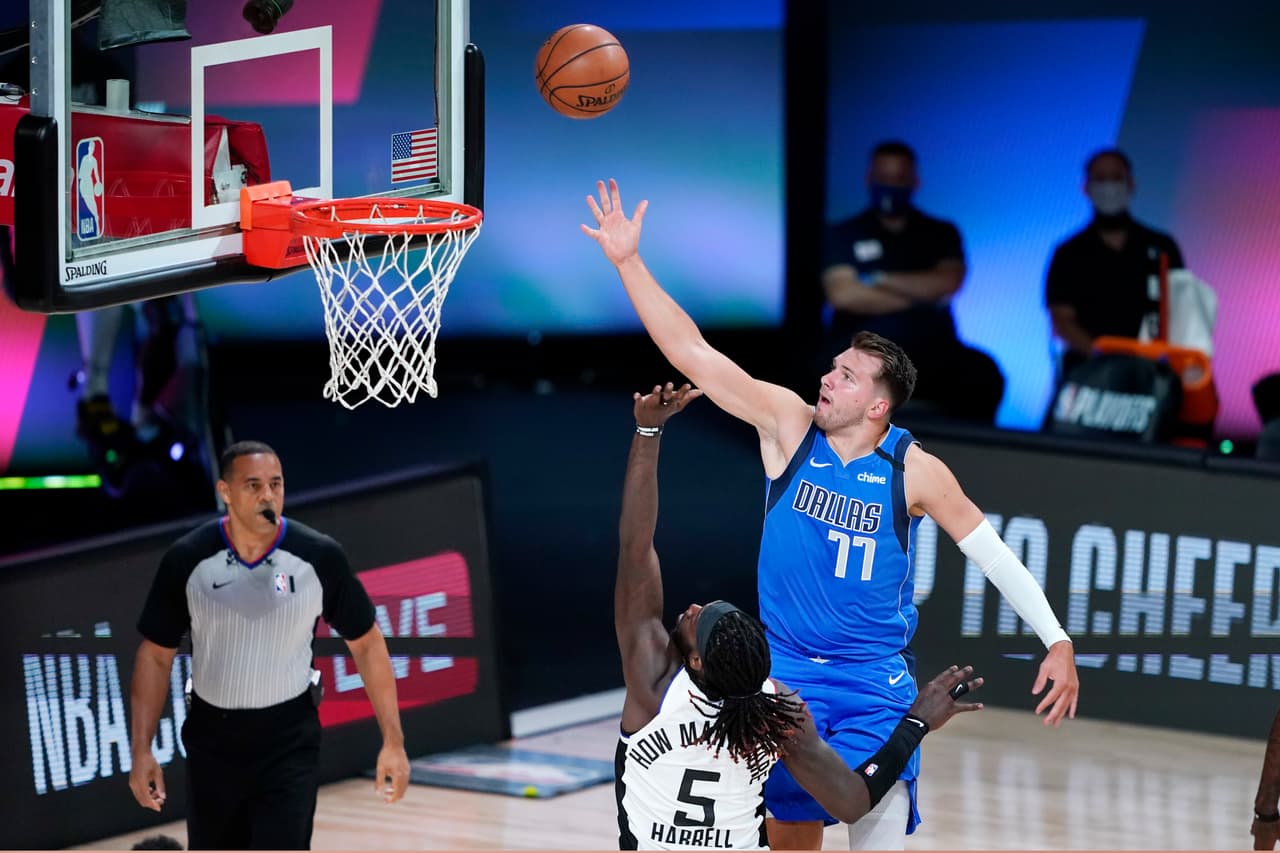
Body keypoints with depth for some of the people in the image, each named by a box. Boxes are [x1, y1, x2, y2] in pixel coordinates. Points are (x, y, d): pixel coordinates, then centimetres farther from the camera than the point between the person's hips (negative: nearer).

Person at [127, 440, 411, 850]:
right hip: (212, 740, 2)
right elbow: (155, 655, 0)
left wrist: (393, 742, -3)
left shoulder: (319, 556, -10)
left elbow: (366, 644, 0)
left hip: (289, 743, -2)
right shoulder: (187, 559, -8)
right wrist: (142, 750, -6)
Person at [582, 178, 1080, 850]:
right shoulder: (789, 424, -7)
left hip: (874, 679, -2)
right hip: (787, 670, 2)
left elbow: (993, 552, -1)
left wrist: (1057, 642, -7)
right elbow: (694, 354, -10)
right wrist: (628, 262, -17)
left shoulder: (915, 471, -10)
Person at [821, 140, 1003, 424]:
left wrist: (880, 281, -4)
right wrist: (921, 298, -2)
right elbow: (842, 294, -5)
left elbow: (947, 284, -2)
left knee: (982, 373, -31)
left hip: (932, 353, 2)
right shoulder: (843, 235, 11)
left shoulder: (941, 233, 17)